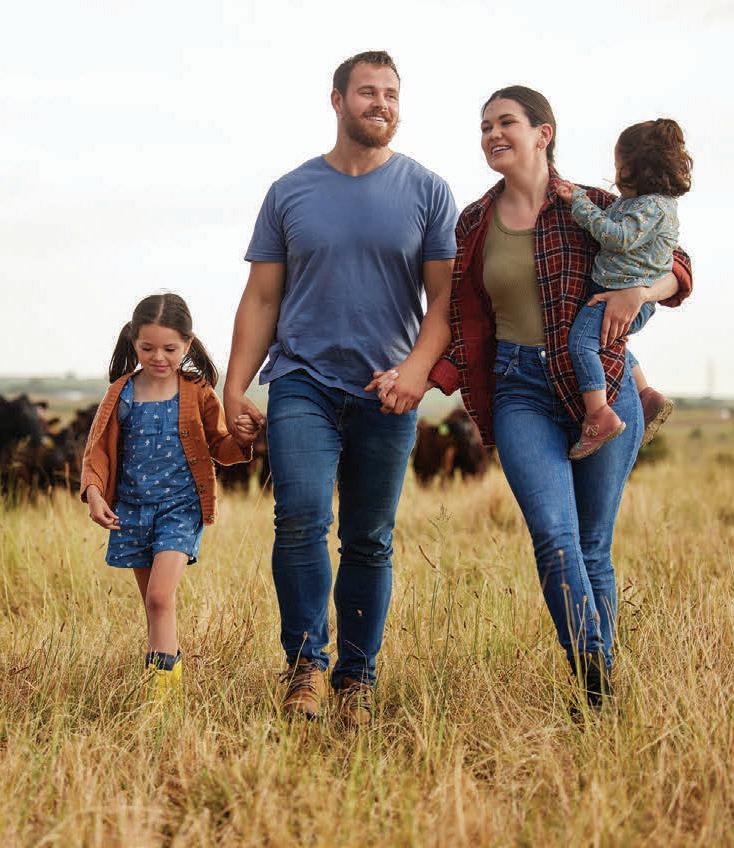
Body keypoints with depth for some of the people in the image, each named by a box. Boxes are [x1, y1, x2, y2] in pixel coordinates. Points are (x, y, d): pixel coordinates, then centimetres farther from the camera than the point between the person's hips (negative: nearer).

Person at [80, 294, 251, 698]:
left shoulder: (197, 394, -2)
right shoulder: (121, 394, 2)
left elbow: (220, 447, 5)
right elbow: (98, 449, 6)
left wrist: (242, 441, -18)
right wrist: (94, 492, -11)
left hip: (180, 508, -3)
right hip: (132, 508, 4)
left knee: (160, 597, -18)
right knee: (154, 603, 12)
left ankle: (162, 679, -15)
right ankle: (168, 665, 27)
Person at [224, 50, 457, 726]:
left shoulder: (427, 193, 5)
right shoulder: (291, 192, 8)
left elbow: (445, 297, 2)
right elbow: (261, 299, 9)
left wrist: (419, 364, -16)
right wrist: (235, 388, 1)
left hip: (387, 392, 0)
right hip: (301, 383, 0)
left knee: (369, 541, 5)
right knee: (301, 519, -17)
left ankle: (358, 677, 17)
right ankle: (306, 663, -3)